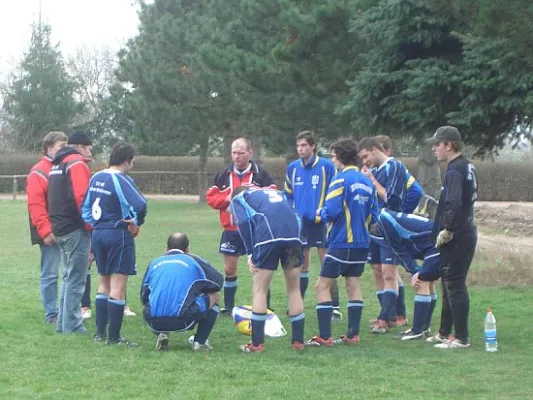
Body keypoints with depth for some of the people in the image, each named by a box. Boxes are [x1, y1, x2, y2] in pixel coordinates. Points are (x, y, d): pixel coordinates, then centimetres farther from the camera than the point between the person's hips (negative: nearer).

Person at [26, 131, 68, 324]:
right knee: (50, 274, -3)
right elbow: (35, 205, -15)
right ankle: (51, 314, 3)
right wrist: (45, 230, -20)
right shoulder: (39, 172, -8)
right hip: (51, 234, -8)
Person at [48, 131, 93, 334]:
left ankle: (63, 322, 20)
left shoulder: (57, 165, 18)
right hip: (76, 229, -9)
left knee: (68, 277, 17)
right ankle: (71, 325, -4)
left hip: (60, 228, 9)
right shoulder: (77, 164, -11)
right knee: (76, 279, -5)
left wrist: (57, 223, 16)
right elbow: (81, 197, -21)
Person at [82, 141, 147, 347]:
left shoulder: (96, 178, 9)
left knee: (104, 283, 18)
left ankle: (100, 332, 20)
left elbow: (85, 206, 15)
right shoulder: (122, 180, -14)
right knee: (118, 285, -4)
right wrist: (137, 222, -10)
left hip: (98, 234, 8)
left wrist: (94, 225, 17)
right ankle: (114, 337, -3)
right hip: (118, 235, -8)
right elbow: (140, 204, -27)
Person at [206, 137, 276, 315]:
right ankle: (228, 307, 20)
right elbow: (211, 197, 5)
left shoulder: (260, 174, -3)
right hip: (231, 231, 3)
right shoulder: (224, 175, 6)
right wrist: (227, 199, -13)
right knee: (229, 270, 8)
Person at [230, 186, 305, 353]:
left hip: (268, 236, -4)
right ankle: (298, 341, 20)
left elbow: (244, 221, 3)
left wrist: (250, 253, 0)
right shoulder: (277, 193, 37)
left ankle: (257, 344, 7)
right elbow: (297, 218, 23)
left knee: (260, 290, 8)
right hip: (293, 235, 4)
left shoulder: (239, 198, 24)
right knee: (294, 289, 16)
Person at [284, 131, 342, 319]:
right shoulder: (293, 168, 5)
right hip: (300, 223, 4)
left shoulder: (326, 166, -8)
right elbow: (288, 194, 17)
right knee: (301, 266, 11)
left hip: (321, 223, -4)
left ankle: (335, 307, 1)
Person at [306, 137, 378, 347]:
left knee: (322, 285, -2)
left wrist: (321, 213, 0)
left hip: (341, 243, -7)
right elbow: (373, 215, 13)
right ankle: (353, 334, 12)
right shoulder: (367, 181, 10)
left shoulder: (341, 179, -12)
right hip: (361, 243, 7)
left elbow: (331, 211, -20)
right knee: (353, 284, 14)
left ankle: (324, 337, -7)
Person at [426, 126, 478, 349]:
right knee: (450, 284, 18)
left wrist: (447, 231, -18)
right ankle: (444, 333, 28)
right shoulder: (467, 167, 14)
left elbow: (454, 205, -28)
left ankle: (461, 338, -2)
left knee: (455, 286, -5)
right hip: (466, 234, 10)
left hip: (456, 238, -10)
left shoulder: (454, 171, -17)